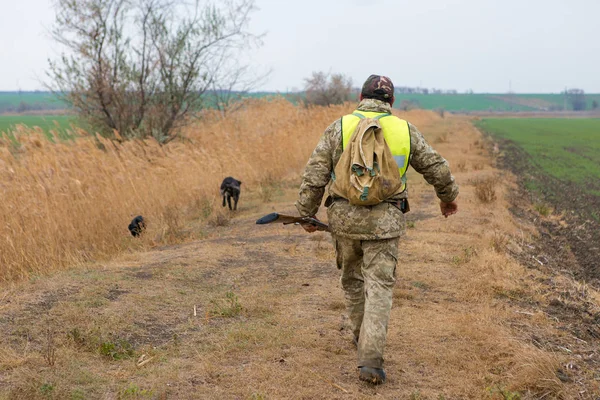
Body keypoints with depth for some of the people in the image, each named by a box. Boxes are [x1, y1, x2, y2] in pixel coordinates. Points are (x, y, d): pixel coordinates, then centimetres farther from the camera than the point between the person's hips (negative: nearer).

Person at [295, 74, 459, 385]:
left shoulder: (339, 127, 0)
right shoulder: (405, 130, 4)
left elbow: (315, 175, -3)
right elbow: (436, 167, 12)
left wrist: (306, 213, 7)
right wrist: (448, 196, 30)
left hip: (344, 218, 1)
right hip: (385, 221, -1)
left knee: (352, 279, 21)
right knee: (379, 287, 1)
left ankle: (362, 338, 38)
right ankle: (370, 360, -7)